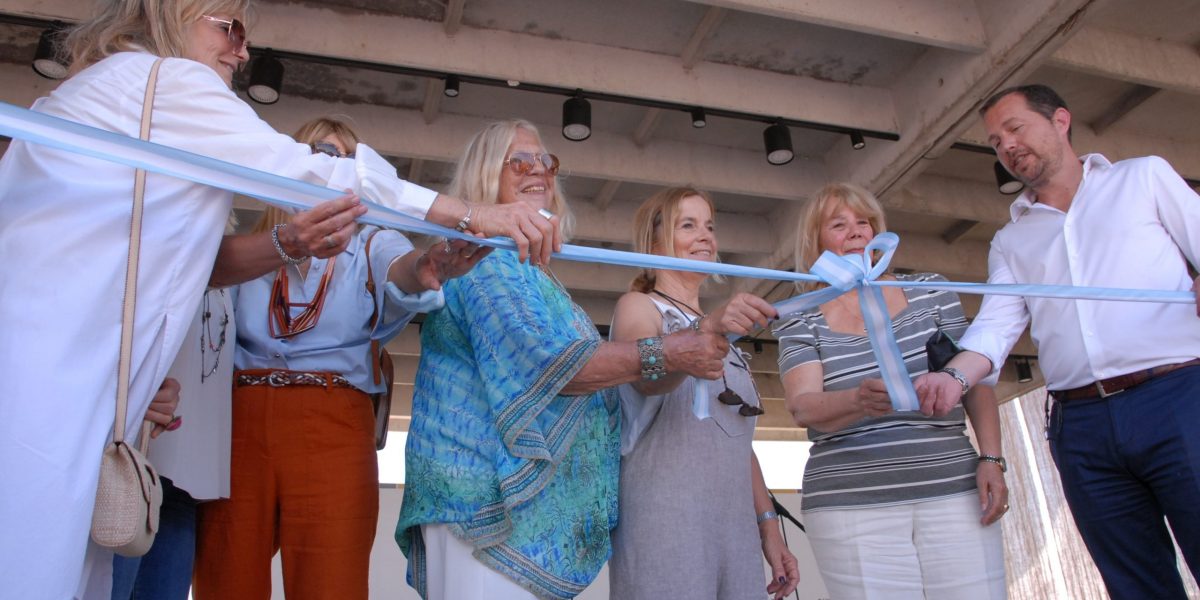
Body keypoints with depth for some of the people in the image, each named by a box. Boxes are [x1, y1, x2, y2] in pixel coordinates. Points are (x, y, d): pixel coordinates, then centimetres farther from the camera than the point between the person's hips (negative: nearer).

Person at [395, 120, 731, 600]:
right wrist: (664, 353, -18)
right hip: (488, 496, -9)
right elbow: (539, 362, -21)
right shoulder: (484, 257, -8)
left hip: (538, 502, 9)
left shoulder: (534, 273, 22)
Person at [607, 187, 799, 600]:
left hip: (736, 525, 6)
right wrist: (709, 328, -37)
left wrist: (769, 527, 14)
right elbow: (646, 377, -19)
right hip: (665, 519, -6)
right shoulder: (637, 306, 3)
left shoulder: (726, 330, 23)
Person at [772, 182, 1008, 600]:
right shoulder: (800, 323, 4)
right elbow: (803, 407, -11)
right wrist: (859, 400, -31)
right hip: (852, 510, -1)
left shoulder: (930, 291, 10)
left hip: (954, 493, 2)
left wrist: (991, 459, -1)